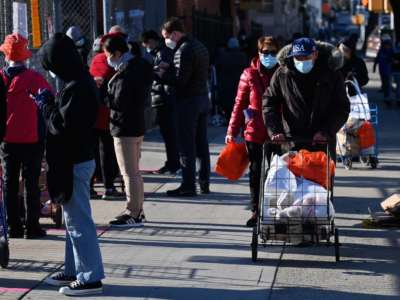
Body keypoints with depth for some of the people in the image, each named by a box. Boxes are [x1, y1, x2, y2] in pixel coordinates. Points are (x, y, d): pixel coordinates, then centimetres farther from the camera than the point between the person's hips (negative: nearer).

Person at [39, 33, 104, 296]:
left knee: (79, 222, -4)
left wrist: (46, 106, -11)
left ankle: (90, 278, 1)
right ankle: (74, 271, 30)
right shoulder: (81, 81, 9)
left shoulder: (76, 88, -22)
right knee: (73, 220, 19)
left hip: (74, 163, -11)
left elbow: (63, 126, -24)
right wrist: (50, 103, 4)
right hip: (77, 159, 11)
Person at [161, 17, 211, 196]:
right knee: (201, 143, 13)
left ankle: (188, 185, -2)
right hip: (203, 97, 9)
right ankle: (204, 183, 18)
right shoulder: (199, 46, 14)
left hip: (188, 100, -9)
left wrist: (162, 74, -6)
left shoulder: (184, 50, -16)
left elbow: (180, 80, -21)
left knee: (187, 145, -4)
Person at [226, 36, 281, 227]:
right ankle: (256, 212, 16)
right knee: (256, 172, 7)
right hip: (255, 132, 1)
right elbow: (240, 104, 6)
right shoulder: (250, 75, 4)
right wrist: (232, 131, 2)